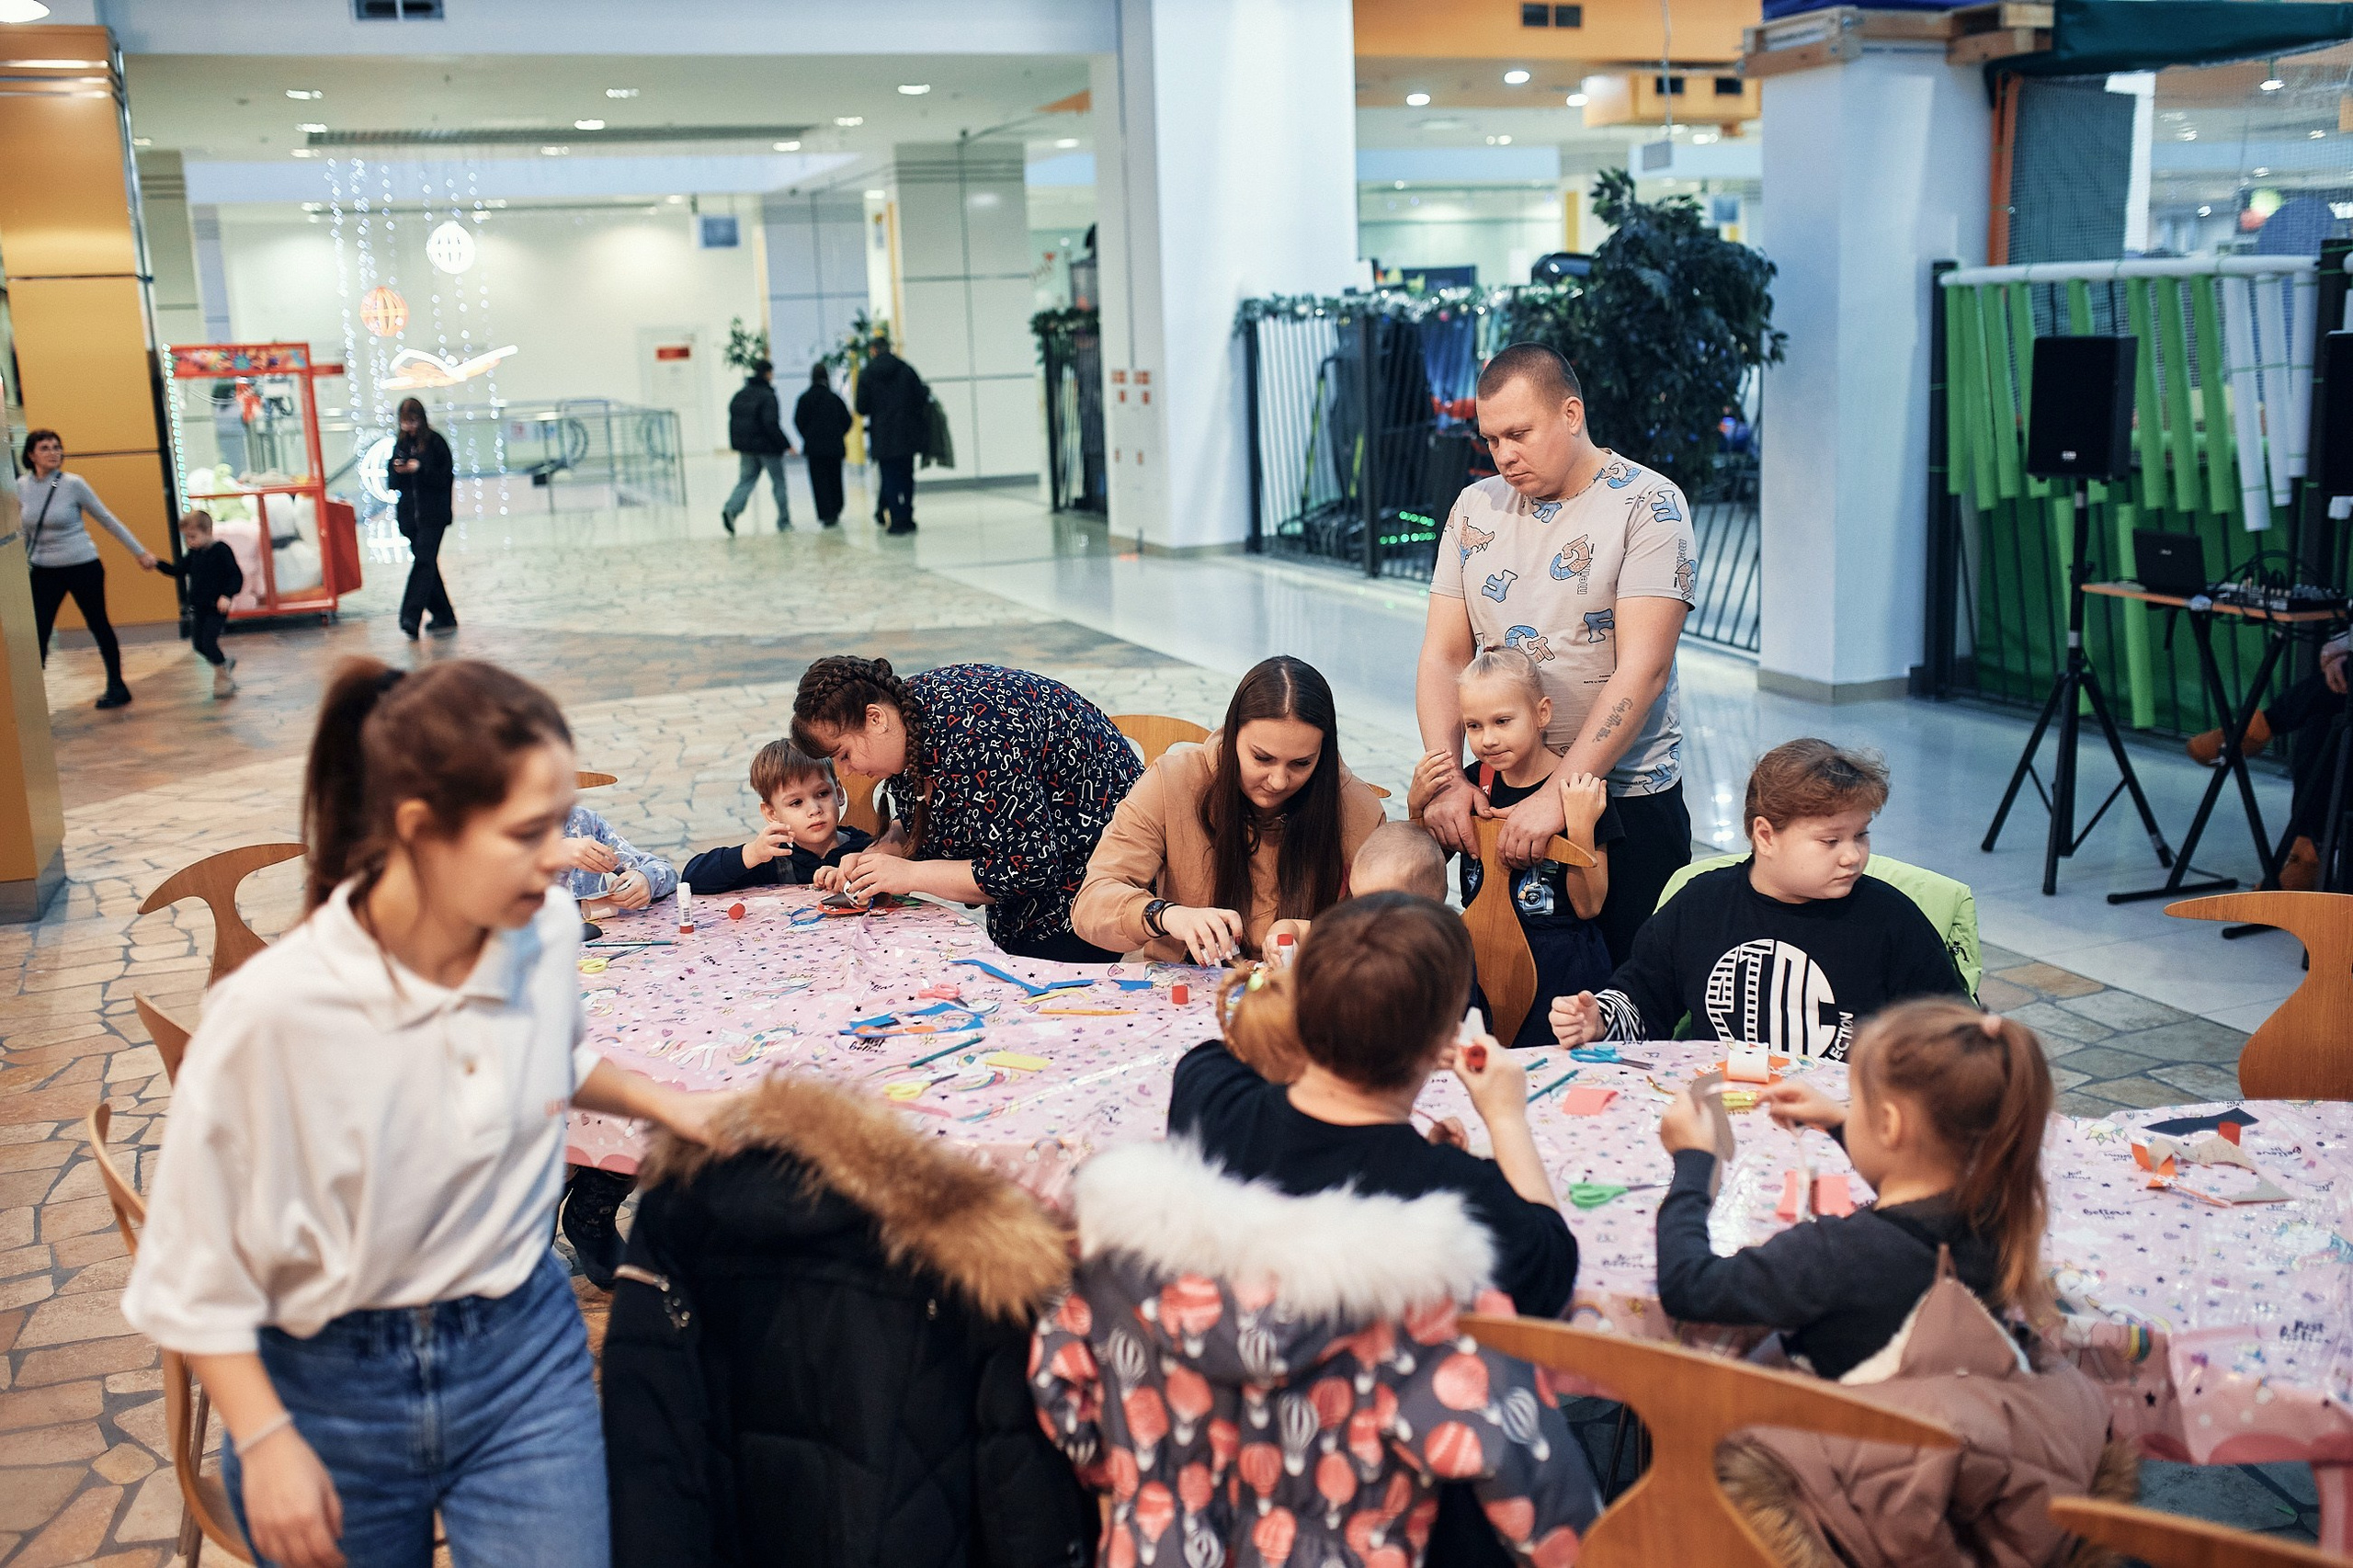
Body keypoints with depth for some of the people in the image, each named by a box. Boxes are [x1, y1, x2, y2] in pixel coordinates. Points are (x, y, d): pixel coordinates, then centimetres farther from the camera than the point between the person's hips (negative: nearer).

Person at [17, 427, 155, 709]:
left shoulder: (73, 484, -11)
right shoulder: (21, 486, -1)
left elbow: (108, 520, -3)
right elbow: (24, 528, 13)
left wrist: (140, 551, 0)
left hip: (83, 567, -3)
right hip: (45, 572, 3)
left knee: (99, 626, 9)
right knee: (37, 634, -3)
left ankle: (117, 686, 24)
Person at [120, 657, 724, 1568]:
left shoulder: (548, 929, -11)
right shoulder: (275, 1011, -25)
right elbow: (194, 1264, -12)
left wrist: (655, 1100, 0)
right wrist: (266, 1442, -11)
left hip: (523, 1351, 3)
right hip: (332, 1389, -3)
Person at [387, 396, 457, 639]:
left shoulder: (436, 442, -4)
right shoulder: (401, 444, 11)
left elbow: (447, 478, -7)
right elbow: (392, 484, 12)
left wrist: (421, 469, -19)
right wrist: (397, 471, -10)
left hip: (433, 515, -6)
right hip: (411, 515, 6)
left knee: (423, 562, -14)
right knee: (427, 565, 9)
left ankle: (410, 618, -20)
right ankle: (444, 617, 17)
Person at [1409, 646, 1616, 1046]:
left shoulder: (1580, 793, -12)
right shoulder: (1474, 782, 2)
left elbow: (1588, 906, -11)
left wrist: (1581, 827, -24)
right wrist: (1417, 806, -3)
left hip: (1557, 966, -4)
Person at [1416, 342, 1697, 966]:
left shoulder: (1649, 505, -9)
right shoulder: (1475, 508, 7)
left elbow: (1643, 669, -18)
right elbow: (1443, 656, 3)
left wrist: (1557, 796, -25)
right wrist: (1446, 779, -13)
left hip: (1625, 794, -4)